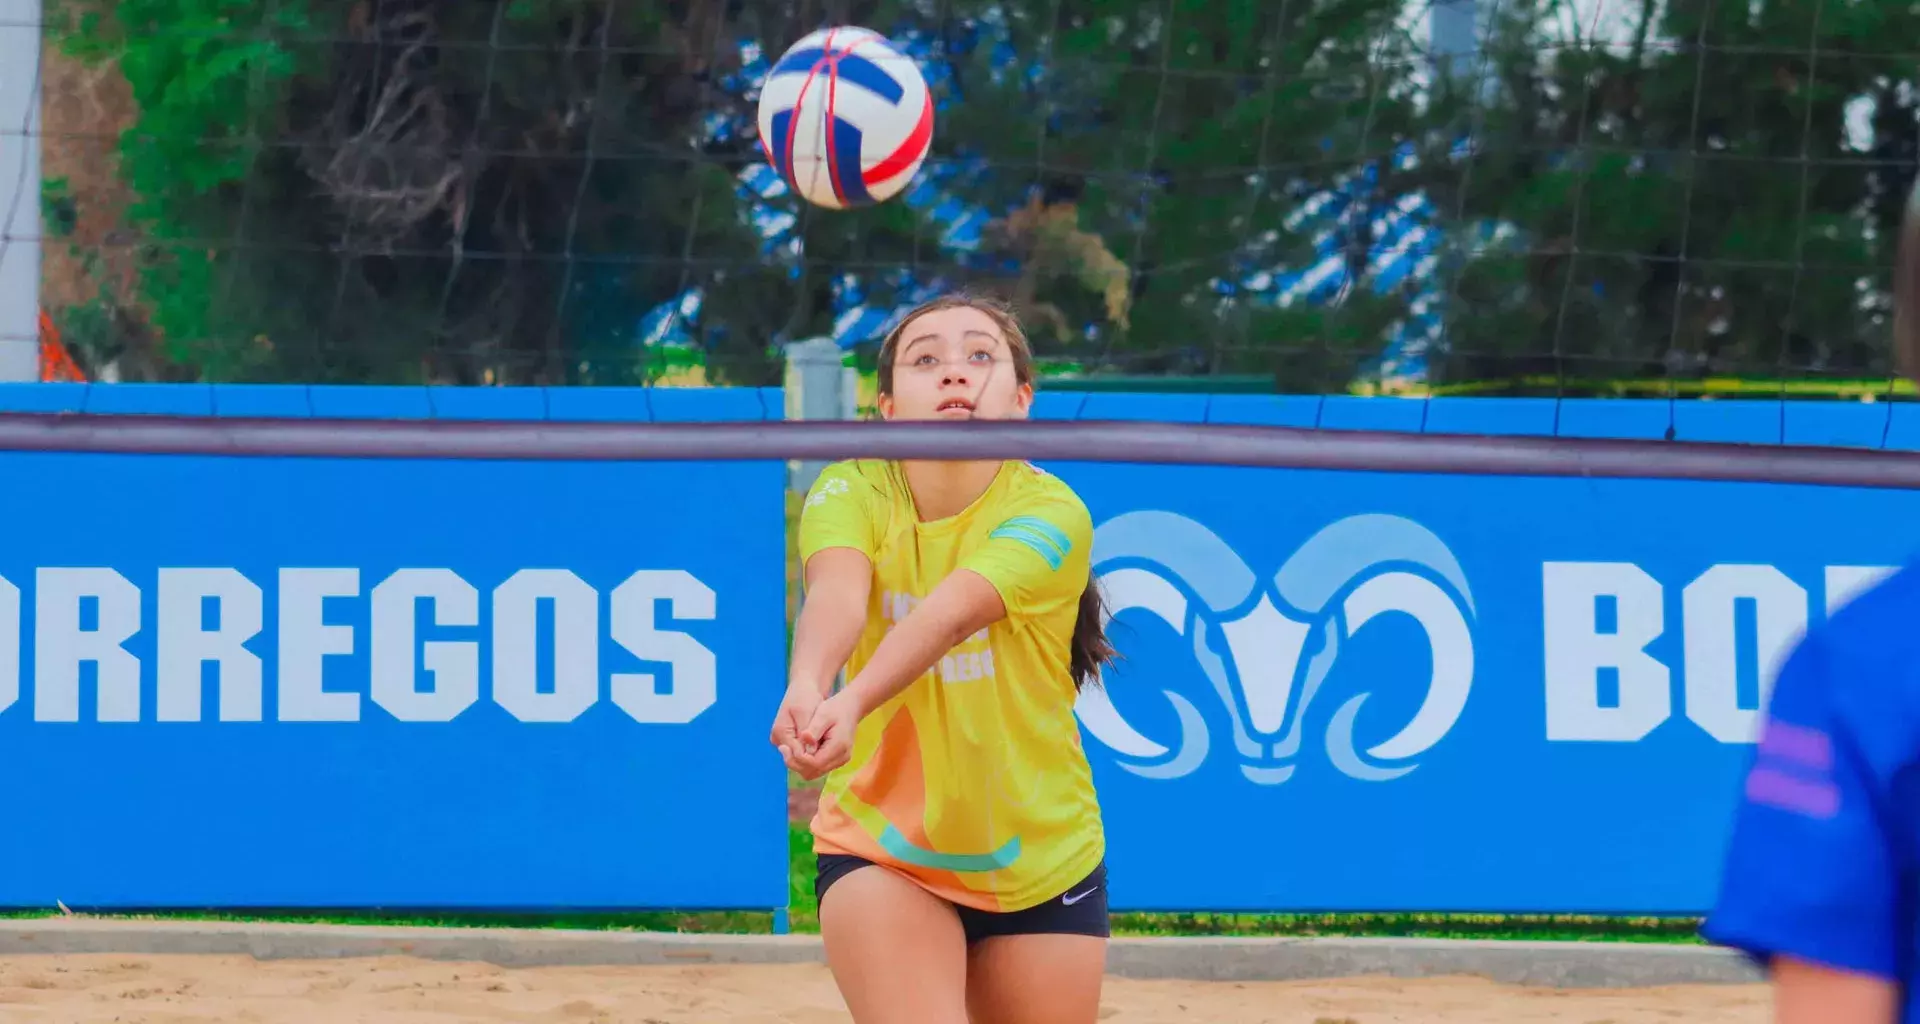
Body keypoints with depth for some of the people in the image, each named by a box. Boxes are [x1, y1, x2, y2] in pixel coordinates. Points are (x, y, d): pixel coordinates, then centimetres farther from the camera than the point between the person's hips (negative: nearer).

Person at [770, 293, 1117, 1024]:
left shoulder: (1051, 513, -19)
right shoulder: (852, 492, -12)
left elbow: (951, 612, -37)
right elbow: (836, 593, -34)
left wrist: (852, 704, -55)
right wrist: (807, 685, -56)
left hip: (1043, 863, 0)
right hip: (880, 849, 0)